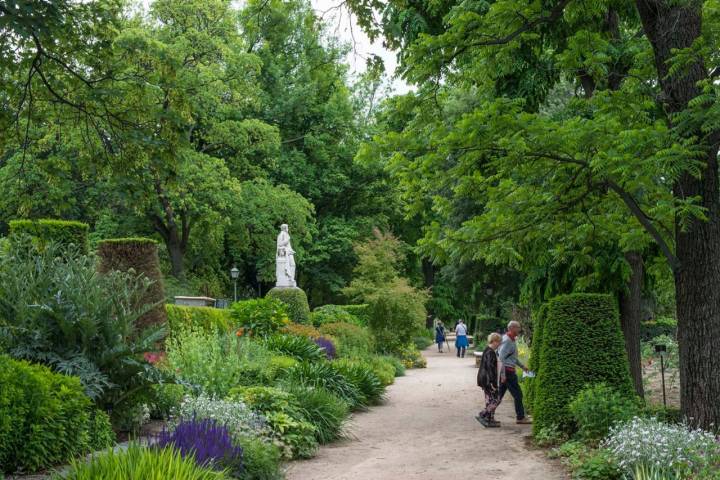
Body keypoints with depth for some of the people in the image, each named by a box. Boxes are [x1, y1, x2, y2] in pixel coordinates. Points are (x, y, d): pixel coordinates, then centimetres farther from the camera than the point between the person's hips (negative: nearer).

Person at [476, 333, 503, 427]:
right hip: (488, 380, -10)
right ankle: (482, 416, -4)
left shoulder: (487, 350, 13)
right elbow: (490, 368, -23)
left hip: (483, 379, 10)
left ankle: (490, 420, 17)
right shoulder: (490, 353, -18)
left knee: (489, 400, 14)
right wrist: (492, 382, -23)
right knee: (496, 399, -4)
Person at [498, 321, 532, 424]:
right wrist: (503, 374, -24)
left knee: (499, 394, 11)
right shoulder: (507, 340, -16)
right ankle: (521, 418, 7)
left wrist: (522, 366, 26)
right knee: (517, 394, -1)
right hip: (507, 371, -10)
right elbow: (501, 357, -22)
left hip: (509, 371, 10)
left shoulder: (511, 340, 15)